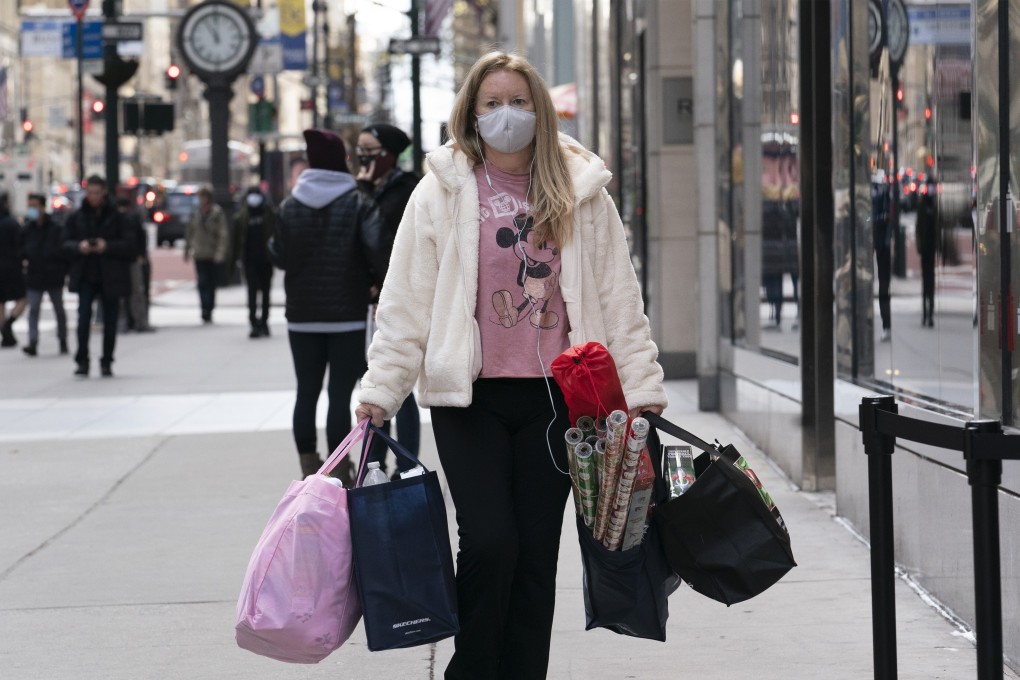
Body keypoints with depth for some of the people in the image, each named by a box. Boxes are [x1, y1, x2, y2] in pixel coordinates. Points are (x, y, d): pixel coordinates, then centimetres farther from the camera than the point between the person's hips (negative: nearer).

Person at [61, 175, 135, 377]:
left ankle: (106, 363, 17)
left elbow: (129, 245, -5)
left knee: (110, 321, 5)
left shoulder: (116, 216, -2)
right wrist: (79, 247, -16)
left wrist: (108, 247, -20)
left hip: (110, 277, -1)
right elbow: (64, 244, 5)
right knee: (83, 317, -12)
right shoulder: (76, 217, 5)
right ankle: (82, 362, -7)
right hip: (85, 277, 1)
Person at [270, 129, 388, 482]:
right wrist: (382, 280, -1)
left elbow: (278, 256, 1)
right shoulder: (358, 203, -7)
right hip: (347, 316, -3)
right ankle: (340, 475, -3)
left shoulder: (290, 206, 1)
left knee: (306, 392, 10)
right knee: (340, 393, -2)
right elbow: (377, 247, -17)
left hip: (302, 316, 3)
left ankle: (308, 468, 10)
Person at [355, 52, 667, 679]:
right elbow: (407, 300, 2)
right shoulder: (443, 191, 3)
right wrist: (381, 389, -3)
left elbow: (619, 298, 9)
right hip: (470, 396, -2)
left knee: (537, 553, 4)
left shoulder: (583, 192, 8)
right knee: (490, 541, -12)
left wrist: (643, 387, 4)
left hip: (555, 397, 2)